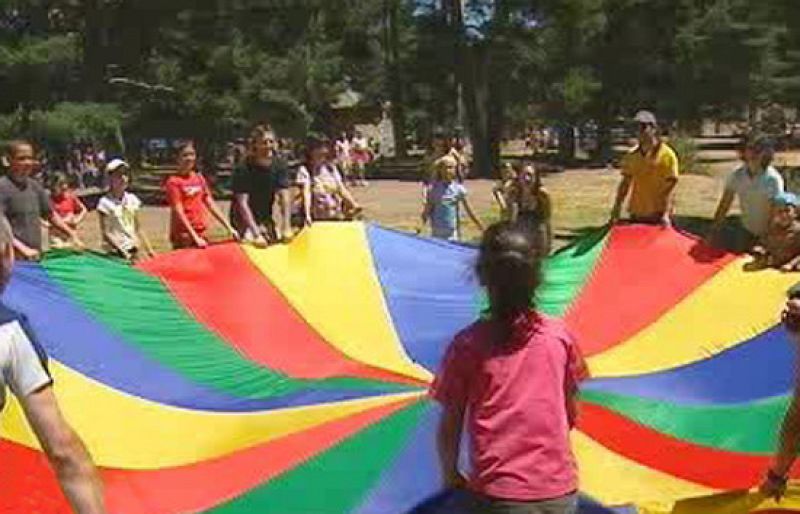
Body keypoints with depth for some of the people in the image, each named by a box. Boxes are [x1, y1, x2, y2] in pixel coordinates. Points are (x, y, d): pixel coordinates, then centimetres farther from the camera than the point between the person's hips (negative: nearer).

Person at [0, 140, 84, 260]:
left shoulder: (35, 186, 11)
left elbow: (51, 215, 23)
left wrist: (72, 235, 19)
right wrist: (23, 249, -24)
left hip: (36, 258, 7)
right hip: (13, 260, -7)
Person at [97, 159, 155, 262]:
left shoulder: (132, 199, 8)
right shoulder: (105, 202, -6)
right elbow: (106, 233, -9)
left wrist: (149, 249, 9)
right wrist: (120, 249, -19)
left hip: (133, 250, 5)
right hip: (114, 253, -5)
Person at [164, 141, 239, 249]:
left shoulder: (200, 179, 11)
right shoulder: (173, 182, -7)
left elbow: (211, 205, 11)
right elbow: (178, 212, -13)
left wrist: (229, 228, 4)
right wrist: (195, 237, -20)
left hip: (202, 234, 6)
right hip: (184, 236, -6)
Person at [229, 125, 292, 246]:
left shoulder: (280, 165, -9)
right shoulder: (243, 169, -23)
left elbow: (284, 196, -12)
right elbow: (242, 202, -27)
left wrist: (287, 227, -21)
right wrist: (256, 234, -33)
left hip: (265, 218, 5)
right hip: (243, 219, -5)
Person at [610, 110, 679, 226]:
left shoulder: (667, 155, -7)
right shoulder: (632, 155, 7)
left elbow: (670, 186, -11)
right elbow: (625, 183, 11)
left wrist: (666, 214, -20)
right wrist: (617, 208, 4)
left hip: (658, 216, -5)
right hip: (636, 215, 5)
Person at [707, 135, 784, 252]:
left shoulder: (773, 178, -21)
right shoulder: (737, 175, -8)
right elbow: (724, 205, -3)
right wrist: (713, 230, -6)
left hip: (767, 234, -4)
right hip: (746, 230, 4)